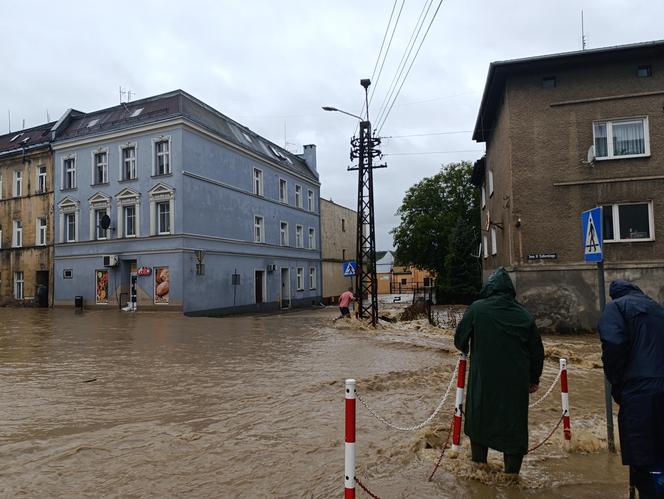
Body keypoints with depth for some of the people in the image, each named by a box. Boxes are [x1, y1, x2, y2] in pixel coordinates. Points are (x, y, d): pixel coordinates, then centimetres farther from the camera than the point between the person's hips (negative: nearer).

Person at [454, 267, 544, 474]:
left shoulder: (477, 309, -10)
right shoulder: (524, 314, -1)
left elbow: (459, 340, -2)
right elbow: (537, 351, 6)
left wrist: (468, 351, 21)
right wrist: (534, 379, 19)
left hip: (483, 381, -2)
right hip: (517, 383, 2)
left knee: (479, 421, 17)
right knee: (514, 427, 13)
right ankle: (512, 473, 19)